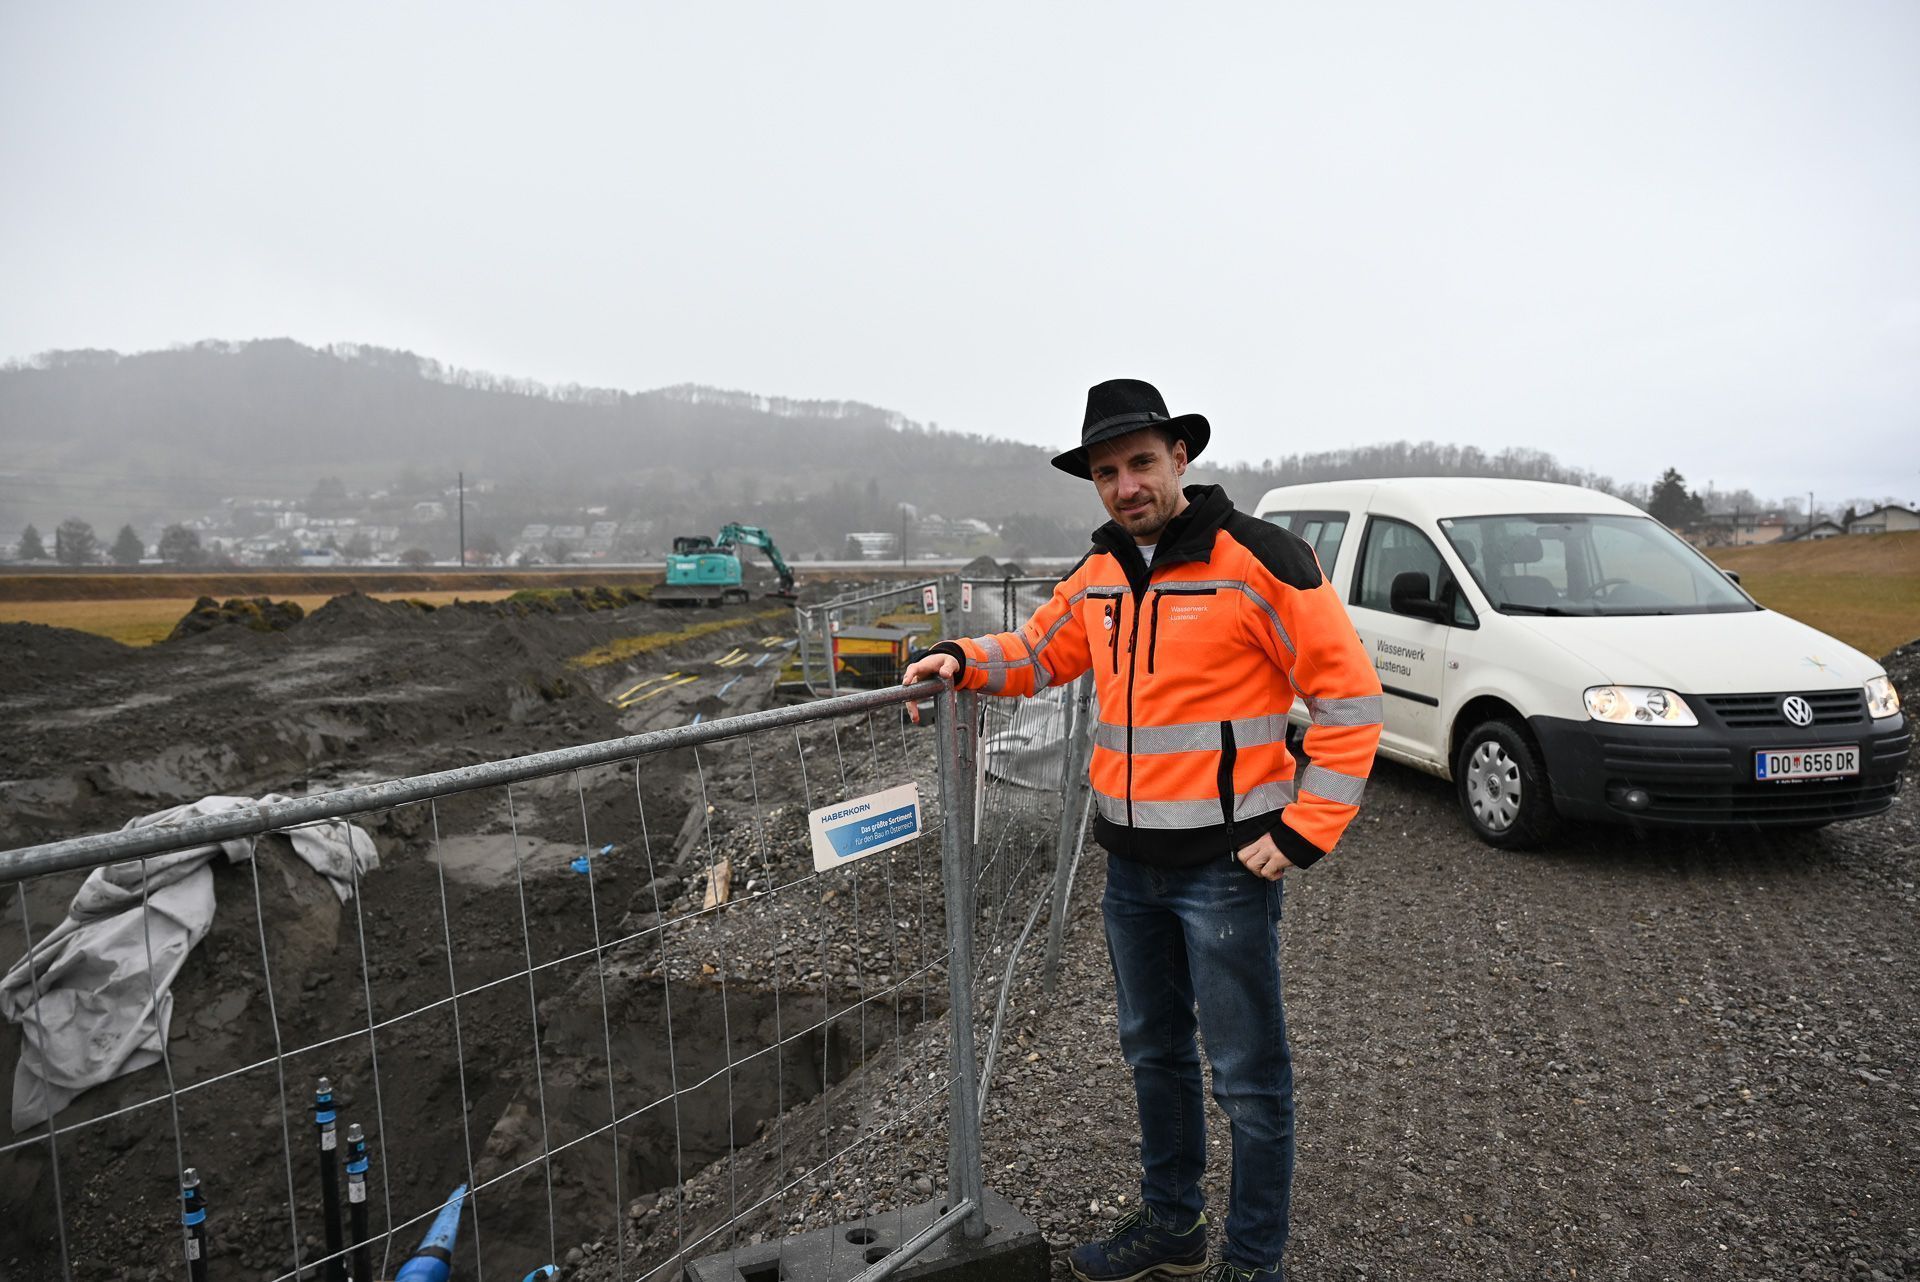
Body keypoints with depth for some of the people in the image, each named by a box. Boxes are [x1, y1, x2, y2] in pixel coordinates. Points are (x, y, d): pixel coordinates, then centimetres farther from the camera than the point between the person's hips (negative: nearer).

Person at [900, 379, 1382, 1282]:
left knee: (1247, 1079, 7)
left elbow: (1350, 697, -13)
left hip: (1226, 868, -7)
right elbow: (1039, 651, 20)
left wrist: (1304, 832, -15)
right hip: (1130, 865, 7)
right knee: (1153, 1050, 21)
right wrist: (962, 660, 1)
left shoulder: (1257, 561, -14)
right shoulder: (1101, 574, 6)